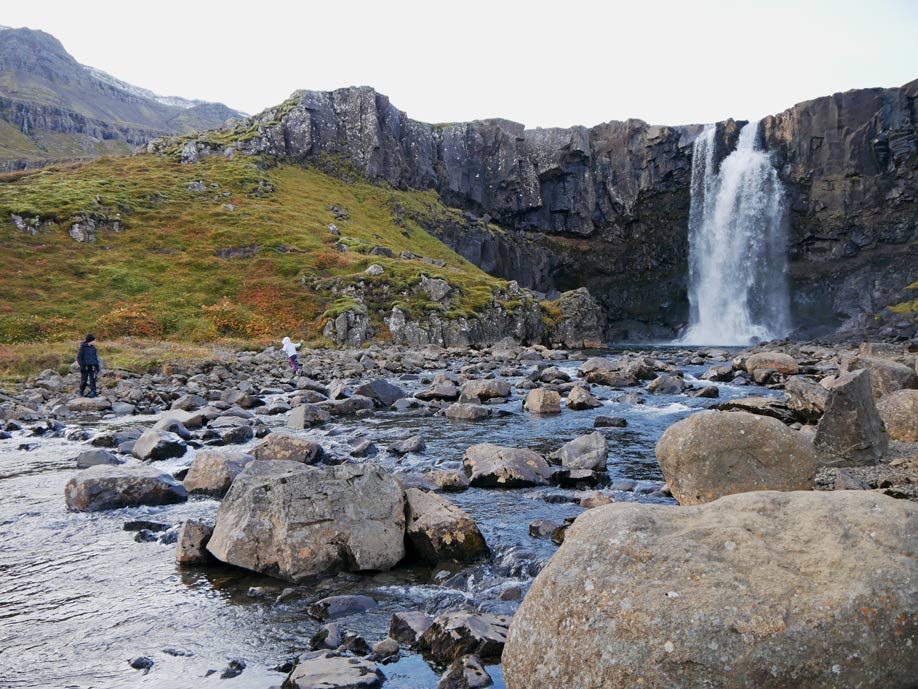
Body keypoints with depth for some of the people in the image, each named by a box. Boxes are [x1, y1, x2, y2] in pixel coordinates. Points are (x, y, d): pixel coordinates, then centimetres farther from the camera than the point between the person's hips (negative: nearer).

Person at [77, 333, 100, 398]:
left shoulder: (93, 347, 8)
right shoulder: (82, 347, -6)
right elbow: (79, 357, -6)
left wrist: (97, 366, 13)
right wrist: (81, 366, -13)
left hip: (92, 366, 3)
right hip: (85, 366, -3)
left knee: (92, 379, -5)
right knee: (84, 380, 3)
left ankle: (93, 392, -5)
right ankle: (81, 391, 23)